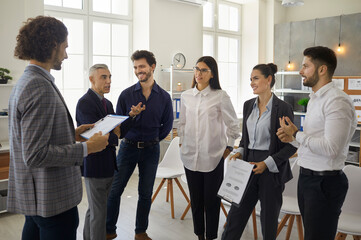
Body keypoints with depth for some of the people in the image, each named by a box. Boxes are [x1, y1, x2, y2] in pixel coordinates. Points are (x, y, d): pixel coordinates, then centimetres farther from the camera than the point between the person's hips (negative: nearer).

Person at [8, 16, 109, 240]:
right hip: (53, 198, -10)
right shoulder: (41, 87, -21)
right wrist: (86, 148, -18)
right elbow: (35, 156, -24)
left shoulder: (26, 81, 10)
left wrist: (73, 133, 12)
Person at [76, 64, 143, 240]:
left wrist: (131, 115, -6)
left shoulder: (107, 103, 13)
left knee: (94, 210, 21)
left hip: (108, 165, 9)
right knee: (99, 214, 1)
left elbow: (120, 130, 9)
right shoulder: (84, 103, -15)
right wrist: (114, 136, -4)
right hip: (95, 166, -9)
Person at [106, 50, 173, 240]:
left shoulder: (164, 97, 0)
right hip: (128, 146, 0)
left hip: (151, 150, 1)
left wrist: (153, 139, 7)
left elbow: (167, 125, 9)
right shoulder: (126, 94, -3)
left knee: (146, 193, 9)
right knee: (115, 189, 2)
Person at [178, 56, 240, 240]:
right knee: (195, 199, 13)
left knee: (211, 200, 5)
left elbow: (233, 125, 2)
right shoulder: (186, 96, 7)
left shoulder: (220, 96, -5)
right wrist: (182, 144, 12)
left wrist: (228, 148, 1)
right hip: (190, 156, 4)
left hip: (213, 157, -3)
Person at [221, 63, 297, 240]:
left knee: (269, 218, 11)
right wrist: (240, 152, 0)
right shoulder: (248, 105, 8)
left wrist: (267, 163, -16)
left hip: (271, 171, -5)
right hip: (248, 166, 5)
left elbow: (291, 145, -8)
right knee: (236, 215, 9)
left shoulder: (283, 108, -10)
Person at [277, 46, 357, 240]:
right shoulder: (314, 99, 14)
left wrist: (296, 134, -16)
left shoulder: (337, 101, -18)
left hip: (325, 182, -10)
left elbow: (331, 148, -25)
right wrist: (292, 138, 2)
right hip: (306, 178, 10)